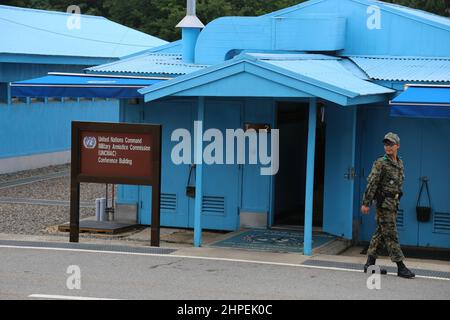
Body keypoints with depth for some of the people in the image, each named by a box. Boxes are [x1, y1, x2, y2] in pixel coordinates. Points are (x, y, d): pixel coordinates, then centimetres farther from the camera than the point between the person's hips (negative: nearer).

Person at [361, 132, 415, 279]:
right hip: (384, 202, -8)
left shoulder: (400, 163, 13)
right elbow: (371, 183, -13)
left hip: (393, 202, 8)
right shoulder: (381, 163, -10)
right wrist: (366, 203, -16)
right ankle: (401, 267, -7)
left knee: (381, 233, 10)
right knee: (391, 234, -7)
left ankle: (370, 264, 15)